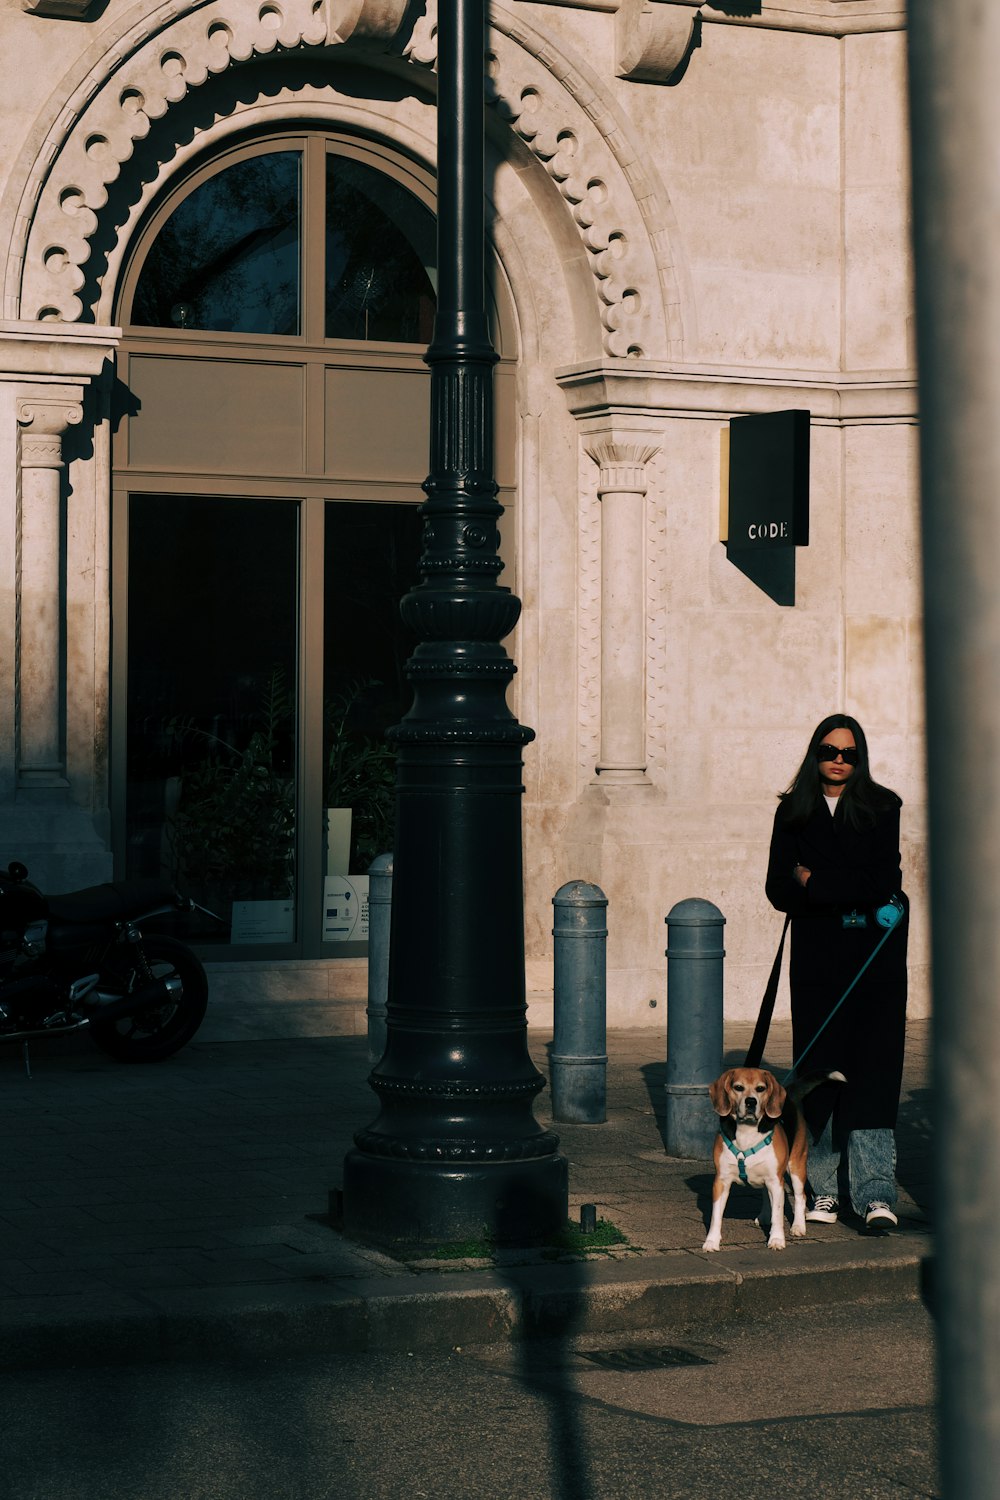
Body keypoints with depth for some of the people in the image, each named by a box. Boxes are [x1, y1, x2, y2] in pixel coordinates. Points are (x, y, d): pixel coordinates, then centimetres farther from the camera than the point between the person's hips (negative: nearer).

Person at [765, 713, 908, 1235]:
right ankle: (822, 1188, 10)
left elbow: (882, 882, -8)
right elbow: (779, 889, 1)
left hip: (874, 955, -2)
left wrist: (815, 884, -7)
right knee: (819, 1068, 3)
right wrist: (846, 895, -14)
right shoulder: (793, 813, 8)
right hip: (816, 953, 2)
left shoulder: (880, 807, 2)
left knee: (872, 1068, -9)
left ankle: (876, 1192, -13)